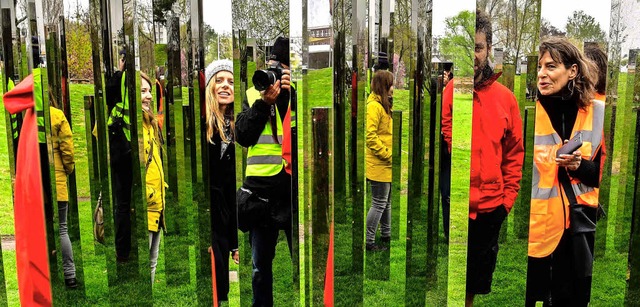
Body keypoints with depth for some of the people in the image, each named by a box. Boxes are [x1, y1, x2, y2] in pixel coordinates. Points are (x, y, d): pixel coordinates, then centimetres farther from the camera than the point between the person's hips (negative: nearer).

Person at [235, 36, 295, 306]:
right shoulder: (253, 95, 7)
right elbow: (242, 137, -4)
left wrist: (292, 95, -14)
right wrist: (264, 102, -13)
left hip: (294, 189, -1)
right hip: (261, 190, 2)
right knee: (260, 265, 15)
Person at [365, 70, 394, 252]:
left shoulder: (383, 105, 16)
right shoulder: (374, 106, -17)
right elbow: (369, 136, -24)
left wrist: (390, 154, 12)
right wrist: (388, 155, -21)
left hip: (386, 164, 10)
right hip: (379, 165, -10)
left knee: (387, 201, 19)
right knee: (379, 204, -3)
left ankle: (386, 234, 33)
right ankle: (368, 241, 7)